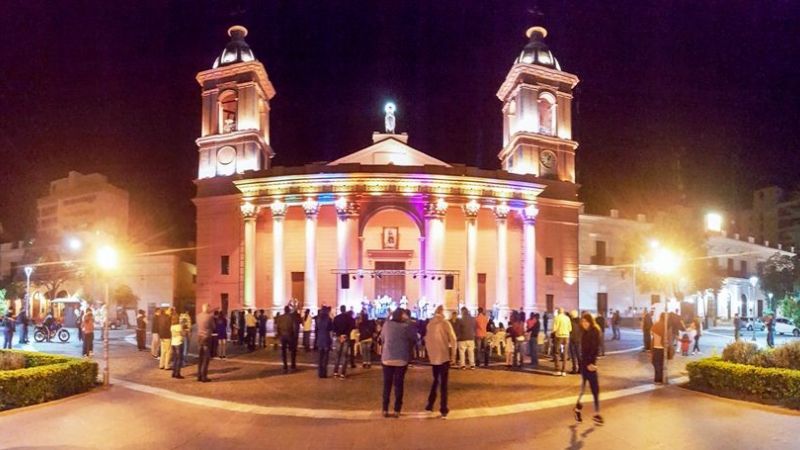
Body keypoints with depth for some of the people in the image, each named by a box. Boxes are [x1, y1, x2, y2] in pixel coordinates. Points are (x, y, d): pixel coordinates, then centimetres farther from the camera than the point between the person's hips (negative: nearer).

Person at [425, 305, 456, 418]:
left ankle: (430, 404, 22)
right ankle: (443, 409, 0)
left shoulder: (429, 324, 4)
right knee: (443, 383, 1)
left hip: (433, 356, 4)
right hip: (444, 356, -4)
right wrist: (453, 354, -3)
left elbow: (427, 339, 7)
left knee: (435, 380, 21)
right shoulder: (445, 323, -9)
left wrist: (429, 353, 15)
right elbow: (452, 339, -12)